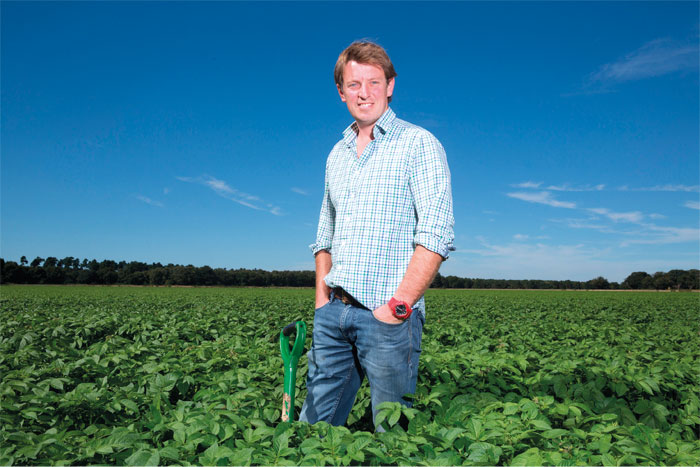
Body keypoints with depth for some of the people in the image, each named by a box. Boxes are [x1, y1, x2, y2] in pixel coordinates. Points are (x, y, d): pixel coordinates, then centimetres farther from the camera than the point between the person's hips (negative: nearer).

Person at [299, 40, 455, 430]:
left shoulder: (419, 144, -1)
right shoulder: (336, 156, 18)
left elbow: (436, 235, -11)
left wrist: (399, 306, -16)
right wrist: (322, 301, 12)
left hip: (388, 315, -5)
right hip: (334, 314, 6)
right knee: (313, 426, 11)